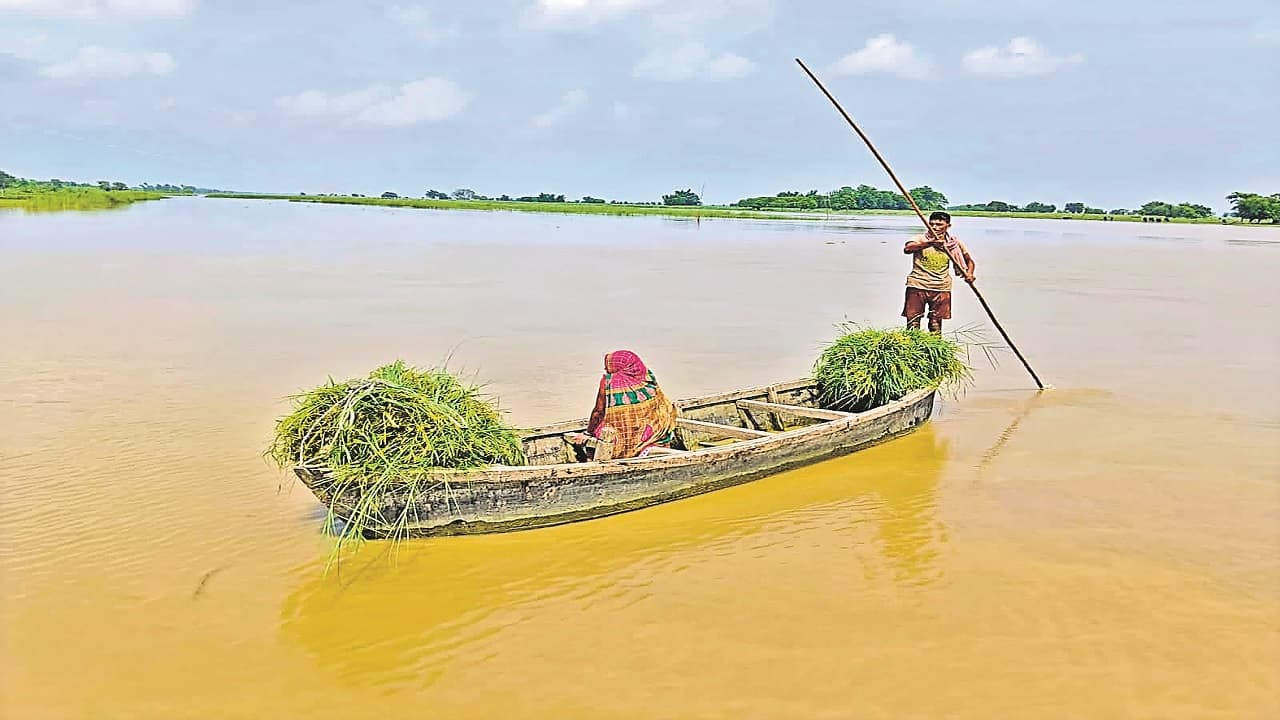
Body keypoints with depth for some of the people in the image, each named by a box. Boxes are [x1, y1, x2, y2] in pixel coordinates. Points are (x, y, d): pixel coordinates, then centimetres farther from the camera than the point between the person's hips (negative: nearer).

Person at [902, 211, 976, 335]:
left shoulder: (954, 243, 7)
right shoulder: (920, 239, -1)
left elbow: (969, 260, 17)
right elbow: (907, 249, -24)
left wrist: (969, 274, -5)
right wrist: (930, 242, -35)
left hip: (941, 288, 2)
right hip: (917, 286, -2)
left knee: (936, 325, 7)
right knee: (913, 323, -1)